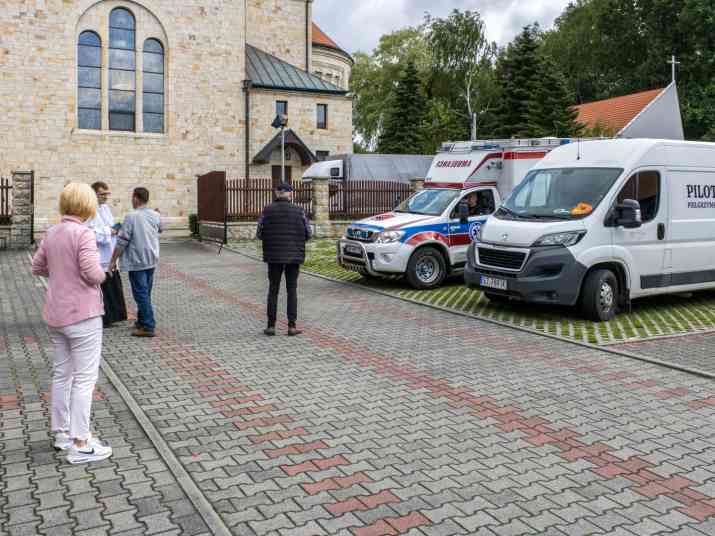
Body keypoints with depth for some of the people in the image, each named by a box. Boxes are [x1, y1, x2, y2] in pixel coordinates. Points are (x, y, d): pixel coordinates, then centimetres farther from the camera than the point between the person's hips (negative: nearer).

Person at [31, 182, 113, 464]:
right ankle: (79, 444, 3)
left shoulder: (52, 233, 6)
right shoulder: (83, 233, -17)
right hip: (82, 314, -8)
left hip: (56, 314, 8)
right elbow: (92, 272, -23)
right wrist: (102, 274, -3)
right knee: (85, 378, -1)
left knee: (61, 373, 18)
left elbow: (37, 266, 15)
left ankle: (61, 432, 30)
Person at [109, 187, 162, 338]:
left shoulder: (131, 217, -16)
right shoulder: (155, 215, 3)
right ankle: (142, 321, 27)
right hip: (152, 260, 7)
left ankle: (148, 327, -3)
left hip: (136, 261, -7)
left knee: (141, 294, -2)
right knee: (145, 293, 17)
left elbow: (122, 241, -15)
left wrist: (113, 260, -7)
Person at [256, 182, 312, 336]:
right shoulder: (298, 211, -4)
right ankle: (292, 326, 6)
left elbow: (259, 234, -1)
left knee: (273, 290, 9)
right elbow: (308, 234, 0)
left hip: (274, 256, 0)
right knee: (292, 290, 7)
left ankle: (271, 326, 10)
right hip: (294, 256, 0)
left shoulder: (267, 210, -4)